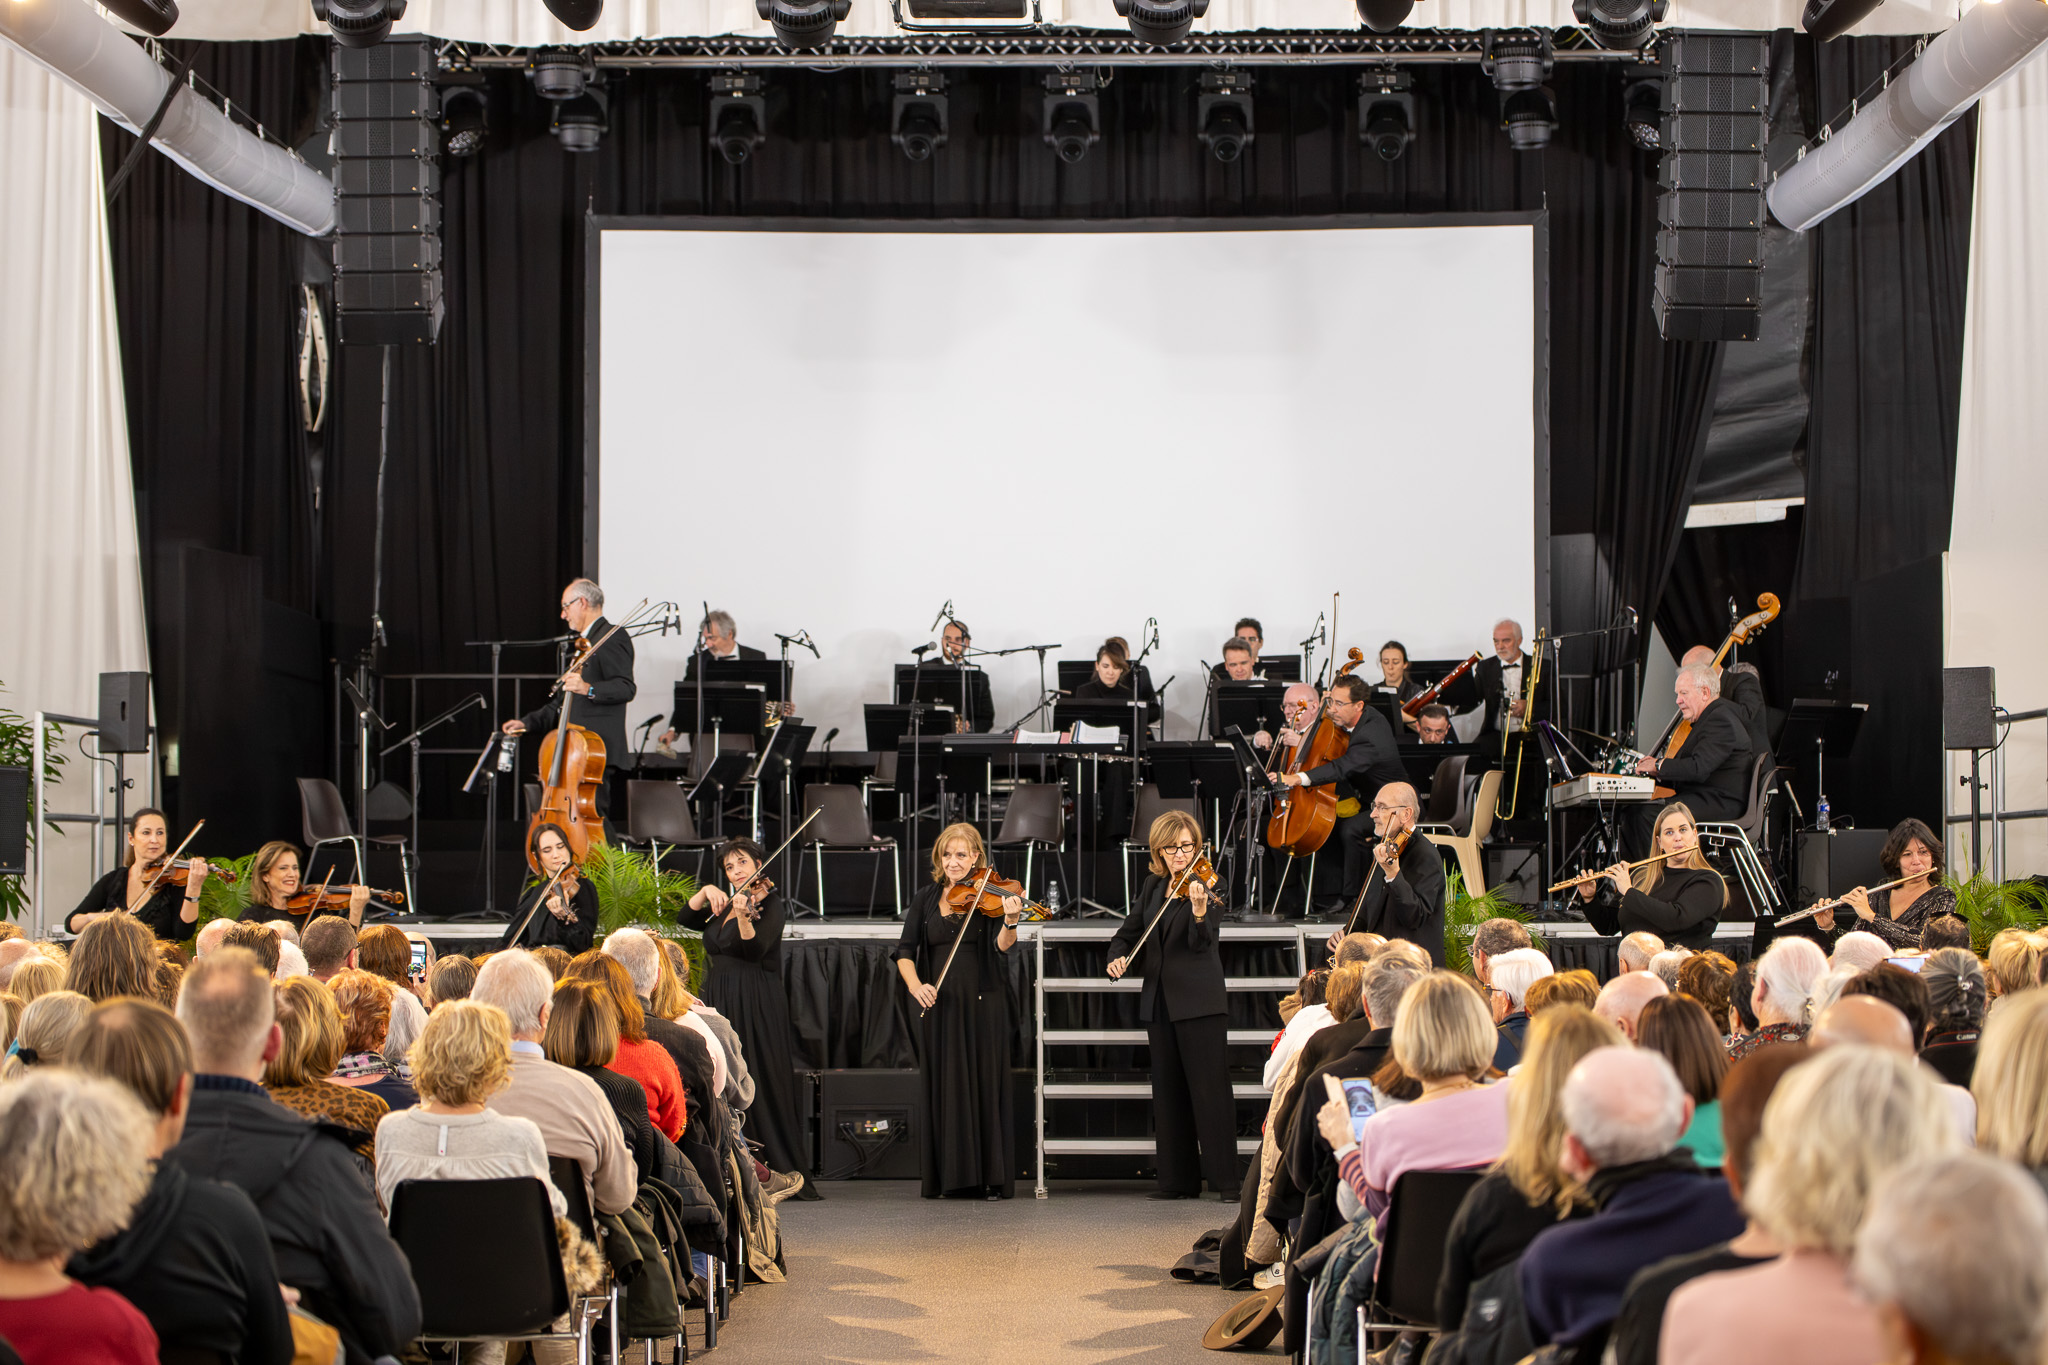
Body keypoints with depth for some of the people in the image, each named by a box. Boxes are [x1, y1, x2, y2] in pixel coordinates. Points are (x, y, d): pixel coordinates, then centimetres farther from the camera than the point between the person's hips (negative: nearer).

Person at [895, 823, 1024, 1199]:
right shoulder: (925, 900, 8)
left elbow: (1002, 946, -15)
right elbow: (905, 953, 2)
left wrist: (1010, 922, -35)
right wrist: (915, 985, -16)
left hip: (982, 1003, -2)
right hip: (939, 1005, 2)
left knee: (986, 1086, -1)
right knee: (941, 1090, 3)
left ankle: (993, 1178, 2)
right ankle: (943, 1178, 8)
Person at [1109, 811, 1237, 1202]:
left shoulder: (1205, 887, -7)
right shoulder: (1153, 887, 11)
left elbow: (1202, 943, -20)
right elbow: (1129, 931, 18)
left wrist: (1200, 910, -40)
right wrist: (1117, 956, -4)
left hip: (1199, 1003, -6)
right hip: (1159, 1003, 7)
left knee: (1210, 1090, -9)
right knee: (1168, 1093, 9)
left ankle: (1225, 1181, -7)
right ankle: (1179, 1179, 16)